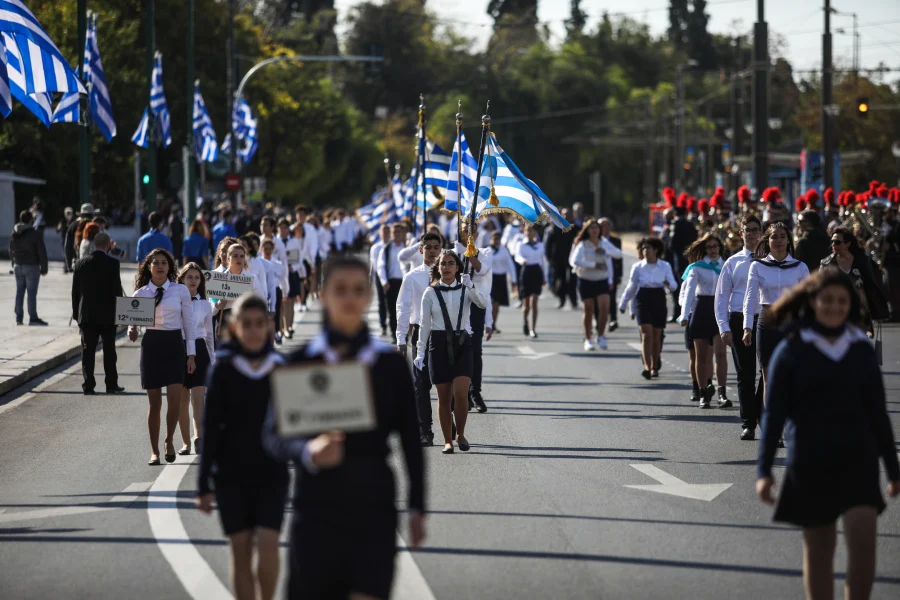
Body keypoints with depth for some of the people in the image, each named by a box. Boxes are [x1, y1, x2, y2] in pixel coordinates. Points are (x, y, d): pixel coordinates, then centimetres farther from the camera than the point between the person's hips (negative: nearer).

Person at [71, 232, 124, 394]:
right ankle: (111, 384, 12)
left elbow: (75, 291, 5)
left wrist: (76, 313, 12)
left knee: (88, 350, 4)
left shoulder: (81, 264, 2)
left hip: (86, 314, 2)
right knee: (109, 351, 8)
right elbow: (117, 289, -9)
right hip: (107, 314, -2)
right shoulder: (112, 263, -9)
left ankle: (88, 385, 0)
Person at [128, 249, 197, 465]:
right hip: (151, 345, 1)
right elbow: (133, 320, 8)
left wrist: (191, 354, 1)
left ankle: (169, 440, 9)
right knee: (154, 402, 3)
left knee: (174, 398, -14)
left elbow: (188, 323, 5)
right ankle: (154, 451, 14)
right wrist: (132, 331, -16)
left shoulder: (180, 291, 2)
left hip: (174, 344, -1)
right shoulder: (140, 294, 4)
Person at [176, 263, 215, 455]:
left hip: (199, 351, 1)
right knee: (182, 400, 4)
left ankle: (198, 436, -27)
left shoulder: (205, 305, 10)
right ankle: (186, 441, 11)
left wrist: (212, 359, 14)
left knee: (198, 398, -13)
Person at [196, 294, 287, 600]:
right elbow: (211, 428, -1)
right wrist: (204, 484, -2)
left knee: (268, 544, -12)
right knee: (241, 551, 2)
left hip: (272, 474, 0)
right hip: (232, 475, 0)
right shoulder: (223, 369, -3)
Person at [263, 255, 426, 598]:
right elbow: (273, 435, -1)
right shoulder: (301, 362, 2)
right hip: (317, 504, 0)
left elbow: (411, 441, 8)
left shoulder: (390, 364, 4)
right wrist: (308, 452, -21)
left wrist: (417, 506, 4)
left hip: (373, 505, 0)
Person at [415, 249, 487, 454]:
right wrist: (420, 352, -1)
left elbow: (483, 304, -15)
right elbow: (425, 324, 4)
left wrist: (470, 287, -29)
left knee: (461, 393, -14)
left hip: (462, 344, 0)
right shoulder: (430, 293, 3)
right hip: (439, 344, 0)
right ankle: (448, 441, 12)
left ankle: (460, 434, 6)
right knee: (444, 397, 3)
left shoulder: (465, 290, 3)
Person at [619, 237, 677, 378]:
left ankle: (654, 367, 22)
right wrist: (622, 304, 17)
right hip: (643, 302, -1)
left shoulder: (665, 266, 2)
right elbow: (631, 288, 11)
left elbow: (674, 286, -3)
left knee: (656, 336, 7)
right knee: (646, 335, -13)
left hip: (659, 302, 1)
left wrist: (668, 284, -27)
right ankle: (647, 366, -20)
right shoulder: (637, 267, 1)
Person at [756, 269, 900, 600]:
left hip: (858, 459, 1)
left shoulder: (862, 349, 7)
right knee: (818, 548, 4)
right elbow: (774, 414, 0)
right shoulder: (792, 350, 0)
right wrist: (764, 470, -7)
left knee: (863, 536, -16)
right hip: (810, 462, -1)